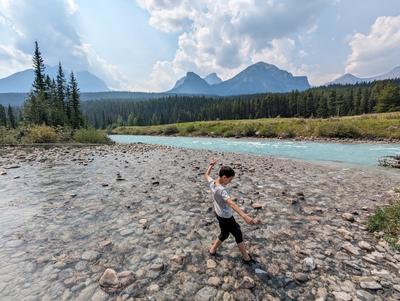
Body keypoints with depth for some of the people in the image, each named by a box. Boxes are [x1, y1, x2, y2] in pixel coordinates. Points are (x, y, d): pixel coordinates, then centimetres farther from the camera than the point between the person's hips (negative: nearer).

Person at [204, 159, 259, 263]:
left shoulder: (212, 183, -13)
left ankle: (212, 250, 42)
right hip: (226, 217, -8)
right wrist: (244, 216, -59)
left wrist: (211, 165, 23)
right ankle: (246, 258, 30)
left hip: (219, 214, 8)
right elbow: (231, 204, -49)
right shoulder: (221, 190, -35)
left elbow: (206, 175, 10)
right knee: (238, 235, 13)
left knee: (224, 234, 28)